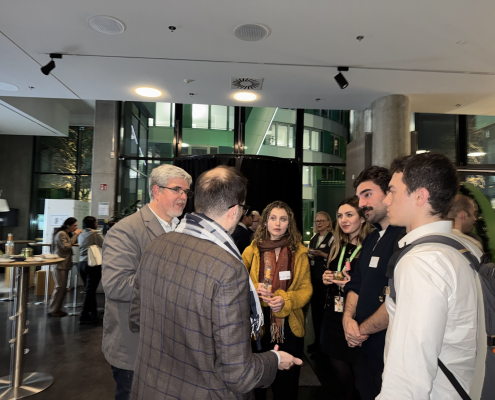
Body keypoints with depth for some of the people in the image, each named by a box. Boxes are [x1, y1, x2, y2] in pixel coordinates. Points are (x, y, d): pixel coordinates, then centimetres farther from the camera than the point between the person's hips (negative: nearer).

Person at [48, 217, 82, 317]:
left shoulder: (68, 234, 16)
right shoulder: (61, 234, -13)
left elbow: (73, 242, 14)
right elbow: (66, 246, -21)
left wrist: (76, 235, 1)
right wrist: (75, 235, -18)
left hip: (65, 264, 10)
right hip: (60, 264, -10)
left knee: (63, 287, 11)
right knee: (60, 287, -6)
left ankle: (57, 309, 18)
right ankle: (53, 310, 3)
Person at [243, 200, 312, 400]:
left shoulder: (299, 253, 0)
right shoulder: (251, 251, 0)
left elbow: (306, 288, -2)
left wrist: (286, 300, -19)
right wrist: (254, 290, -19)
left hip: (289, 326, 1)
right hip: (258, 325, 0)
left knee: (286, 383, 15)